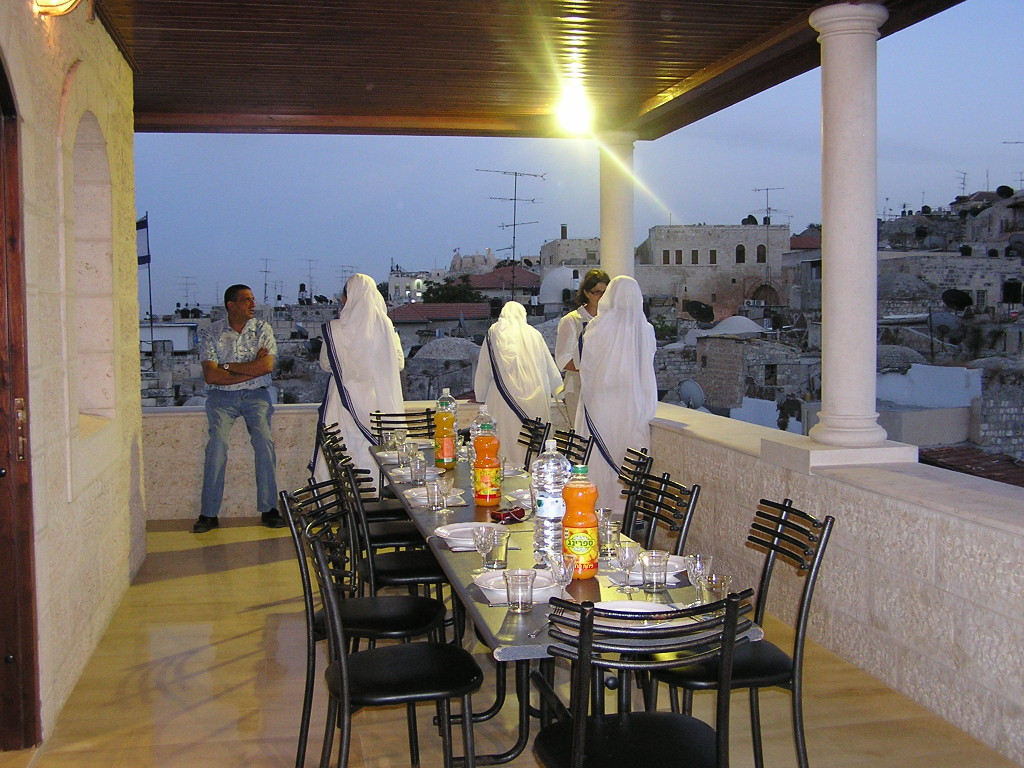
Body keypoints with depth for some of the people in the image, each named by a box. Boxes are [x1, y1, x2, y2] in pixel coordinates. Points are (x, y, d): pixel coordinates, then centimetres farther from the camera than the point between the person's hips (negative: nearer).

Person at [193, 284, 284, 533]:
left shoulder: (262, 329, 6)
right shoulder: (211, 333, 3)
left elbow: (267, 366, -9)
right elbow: (210, 376, -7)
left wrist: (228, 366, -8)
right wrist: (251, 369, -9)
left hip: (256, 394, 1)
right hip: (222, 396, -1)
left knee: (265, 441, -20)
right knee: (217, 443, -21)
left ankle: (268, 509, -12)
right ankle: (209, 513, -16)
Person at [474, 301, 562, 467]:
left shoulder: (493, 334, 5)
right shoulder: (534, 335, 6)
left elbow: (482, 373, 8)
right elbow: (550, 368, 14)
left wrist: (481, 398, 19)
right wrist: (560, 390, 28)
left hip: (502, 402, 0)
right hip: (534, 397, 1)